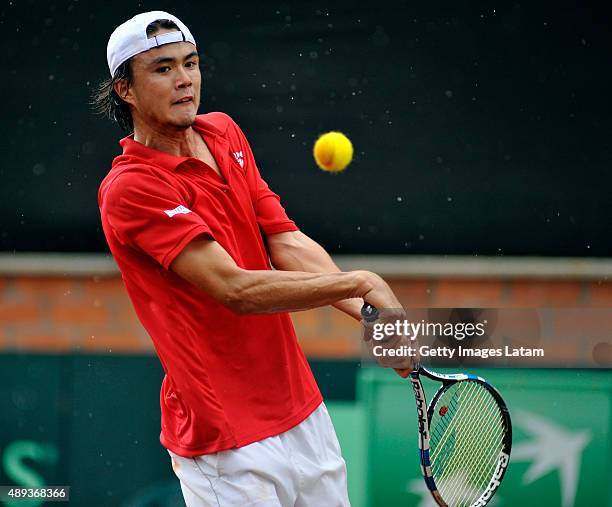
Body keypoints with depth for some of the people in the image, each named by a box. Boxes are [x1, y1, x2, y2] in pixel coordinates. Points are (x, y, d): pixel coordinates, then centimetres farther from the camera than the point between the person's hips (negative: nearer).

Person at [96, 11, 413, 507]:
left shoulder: (224, 133, 8)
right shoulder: (131, 188, -18)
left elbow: (289, 244, 0)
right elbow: (237, 289, -24)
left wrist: (371, 313, -15)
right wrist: (360, 282, -19)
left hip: (303, 410, 7)